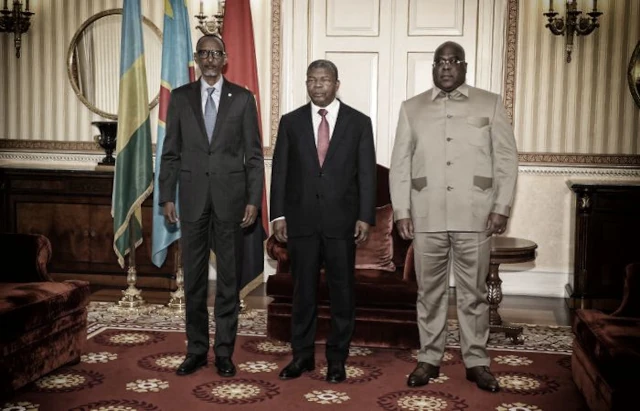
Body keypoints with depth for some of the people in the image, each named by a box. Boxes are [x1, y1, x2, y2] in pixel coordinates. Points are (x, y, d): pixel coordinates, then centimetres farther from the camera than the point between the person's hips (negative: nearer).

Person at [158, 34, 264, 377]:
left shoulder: (242, 98, 2)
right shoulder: (180, 97, 6)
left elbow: (254, 154, 1)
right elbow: (171, 152, 7)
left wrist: (253, 200, -6)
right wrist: (166, 197, 0)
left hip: (230, 197, -1)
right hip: (193, 197, 1)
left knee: (228, 277, 5)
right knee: (194, 277, 8)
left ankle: (224, 351, 16)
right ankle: (196, 349, 20)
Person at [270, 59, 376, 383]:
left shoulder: (359, 122, 3)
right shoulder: (290, 122, 7)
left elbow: (367, 174, 1)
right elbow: (280, 171, 5)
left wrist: (365, 217, -6)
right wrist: (279, 215, -1)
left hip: (341, 220, -1)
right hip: (301, 220, 1)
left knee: (342, 290, 5)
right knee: (303, 289, 8)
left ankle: (337, 358, 17)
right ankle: (302, 354, 20)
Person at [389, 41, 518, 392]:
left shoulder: (490, 104, 7)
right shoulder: (412, 108, 10)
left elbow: (506, 159, 4)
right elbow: (399, 163, 7)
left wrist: (502, 207, -4)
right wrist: (402, 210, -1)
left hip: (474, 216, -1)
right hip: (426, 217, 1)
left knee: (473, 293, 6)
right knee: (429, 292, 8)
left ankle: (476, 362, 17)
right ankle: (429, 359, 20)